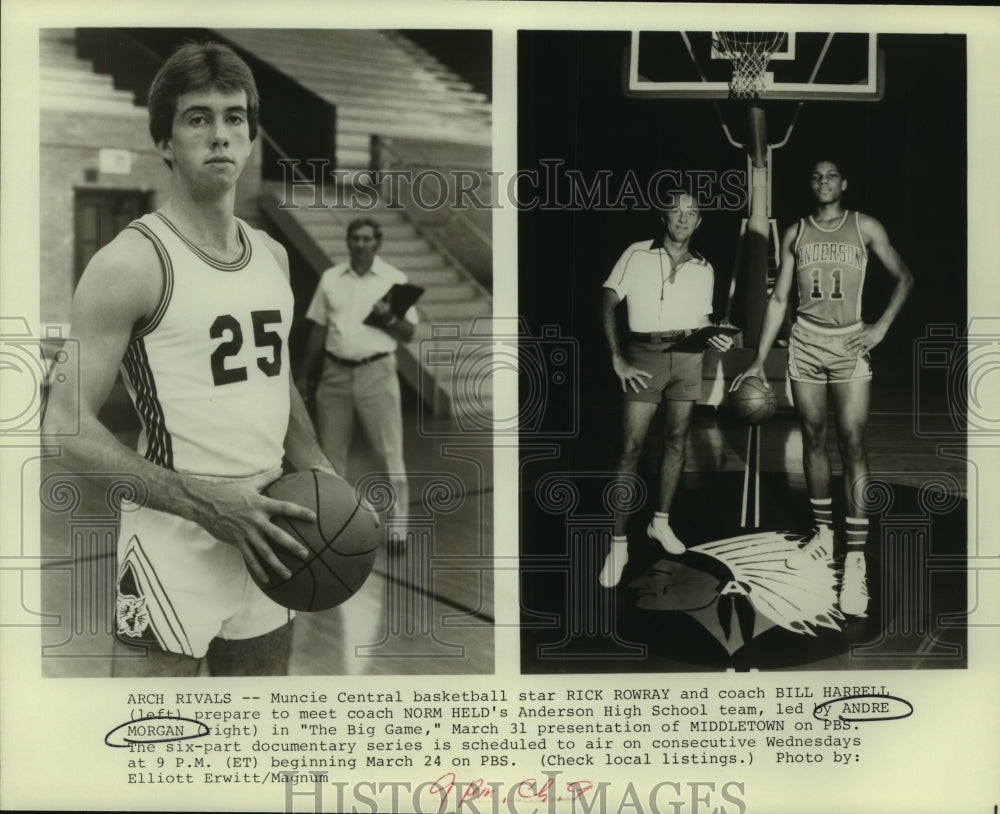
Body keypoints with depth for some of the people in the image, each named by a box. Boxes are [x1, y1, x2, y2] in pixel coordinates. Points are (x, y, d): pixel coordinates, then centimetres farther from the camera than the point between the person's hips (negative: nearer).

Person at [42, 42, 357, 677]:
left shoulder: (273, 256, 10)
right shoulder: (132, 263, -12)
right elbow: (68, 427, -15)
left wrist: (317, 470, 6)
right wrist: (208, 504, -22)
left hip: (264, 537, 7)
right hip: (173, 545, -7)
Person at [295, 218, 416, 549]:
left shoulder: (394, 279, 2)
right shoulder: (330, 278, 11)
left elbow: (408, 333, 1)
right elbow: (318, 330, 14)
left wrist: (388, 318, -18)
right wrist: (303, 375, 13)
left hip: (376, 372, -3)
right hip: (335, 372, 3)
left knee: (390, 452, -5)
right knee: (331, 451, 9)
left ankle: (397, 525, 0)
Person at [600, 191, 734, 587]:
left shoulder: (703, 269, 11)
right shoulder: (637, 255, -2)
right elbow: (608, 302, -6)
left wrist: (715, 339, -4)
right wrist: (617, 360, -13)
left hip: (687, 357, 4)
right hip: (644, 355, -4)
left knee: (676, 440, 8)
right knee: (631, 447, -8)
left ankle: (661, 522, 24)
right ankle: (618, 543, -6)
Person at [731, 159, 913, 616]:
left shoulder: (865, 228, 2)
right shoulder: (795, 233, 8)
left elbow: (904, 277, 8)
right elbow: (779, 298, 9)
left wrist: (881, 326, -6)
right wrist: (759, 359, 4)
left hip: (850, 344, -3)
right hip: (806, 342, 3)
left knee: (853, 444, -11)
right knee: (813, 440, 8)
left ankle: (856, 561, -13)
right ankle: (823, 535, 22)